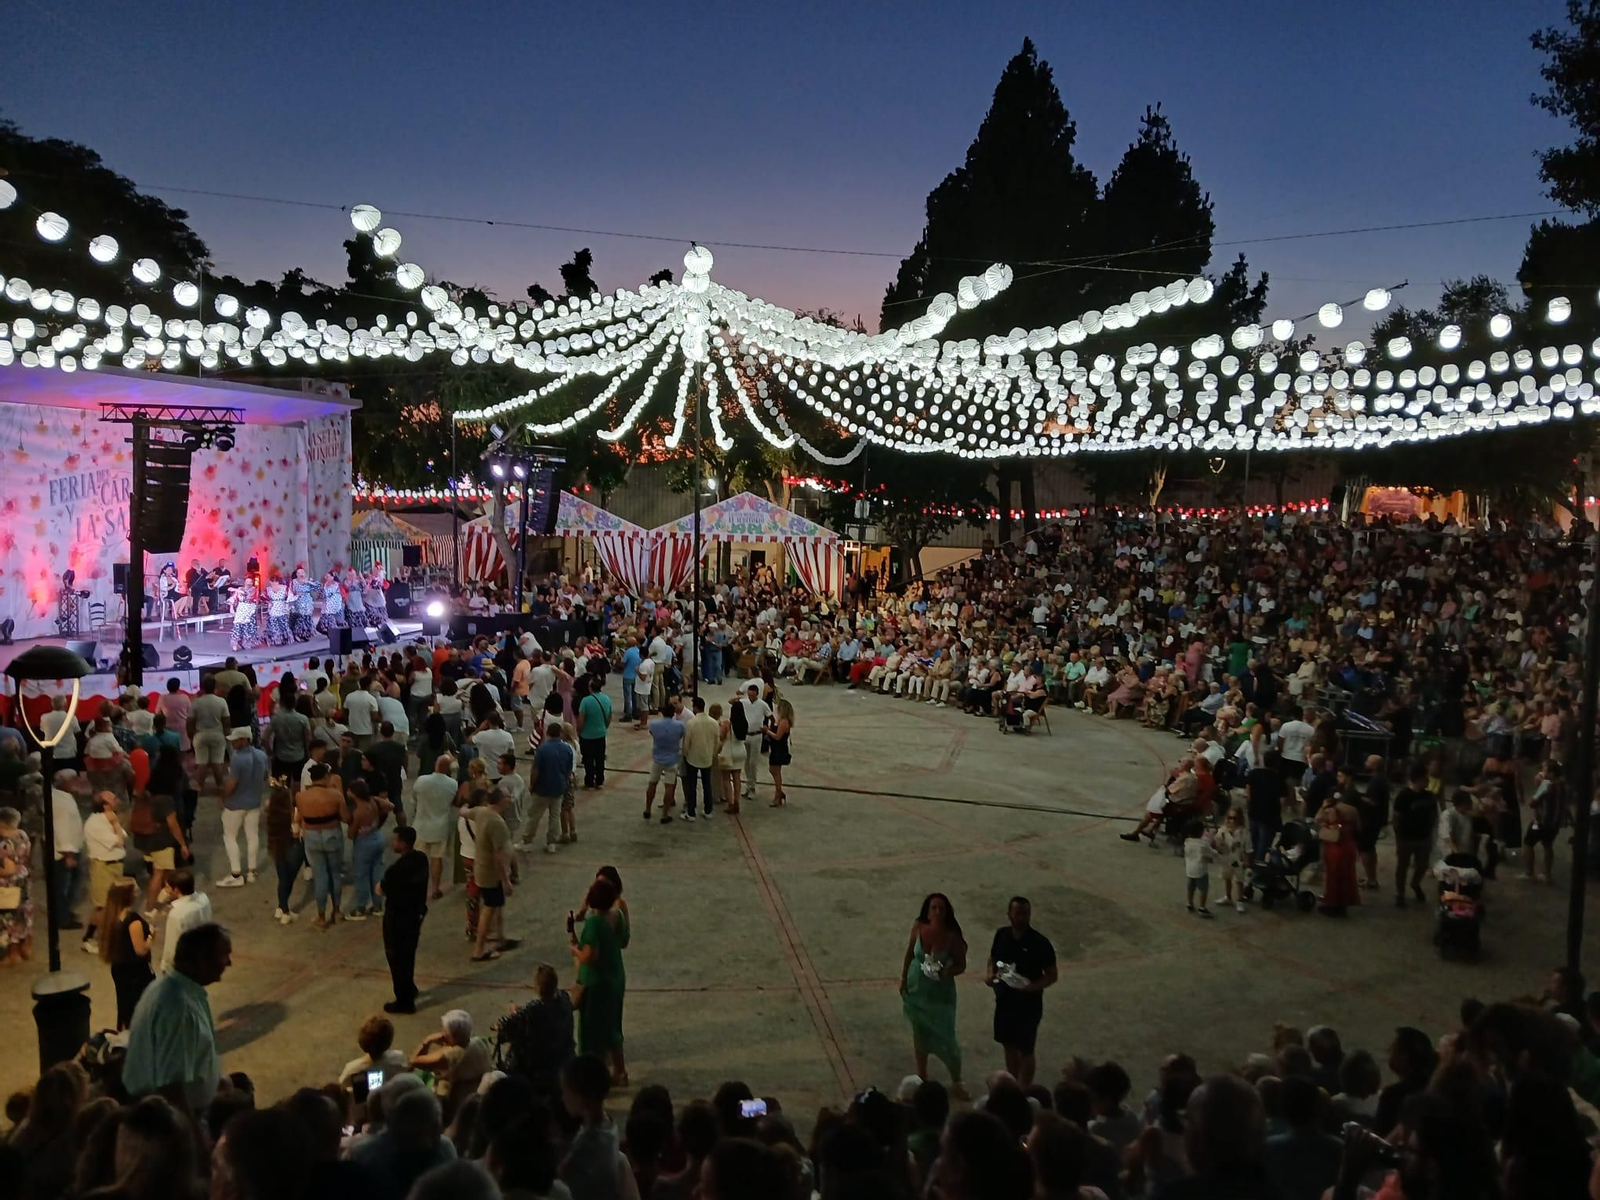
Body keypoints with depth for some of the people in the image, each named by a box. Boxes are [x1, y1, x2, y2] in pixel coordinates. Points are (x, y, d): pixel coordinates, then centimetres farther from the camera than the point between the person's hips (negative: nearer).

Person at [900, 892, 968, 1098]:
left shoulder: (952, 936, -21)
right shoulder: (918, 927, -15)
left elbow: (961, 964, -9)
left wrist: (947, 972, -28)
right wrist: (903, 978, 5)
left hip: (941, 994, -2)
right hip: (916, 990, 2)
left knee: (946, 1039, 2)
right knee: (919, 1035, 18)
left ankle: (956, 1082, 24)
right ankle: (921, 1077, 38)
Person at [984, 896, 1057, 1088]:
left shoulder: (1040, 943, -18)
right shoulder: (1001, 934, -5)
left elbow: (1052, 976, -11)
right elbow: (992, 960, 11)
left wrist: (1032, 987, -28)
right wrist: (988, 974, -10)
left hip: (1028, 1005, -5)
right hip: (1004, 1002, 5)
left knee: (1025, 1050, 7)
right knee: (1009, 1046, 19)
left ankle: (1025, 1090, 24)